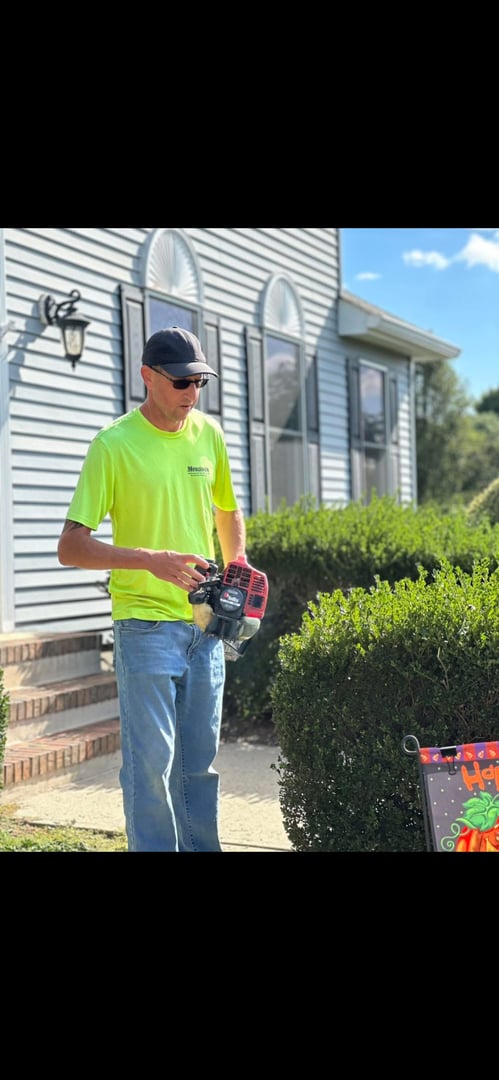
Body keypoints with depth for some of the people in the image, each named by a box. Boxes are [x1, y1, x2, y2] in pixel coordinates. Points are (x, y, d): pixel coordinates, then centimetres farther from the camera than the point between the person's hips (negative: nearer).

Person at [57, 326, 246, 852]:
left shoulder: (209, 433, 6)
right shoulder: (114, 444, -11)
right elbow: (70, 547, -14)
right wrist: (150, 560, -25)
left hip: (206, 623, 5)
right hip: (146, 625, -5)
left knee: (201, 761, 15)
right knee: (151, 761, -1)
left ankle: (203, 848, 28)